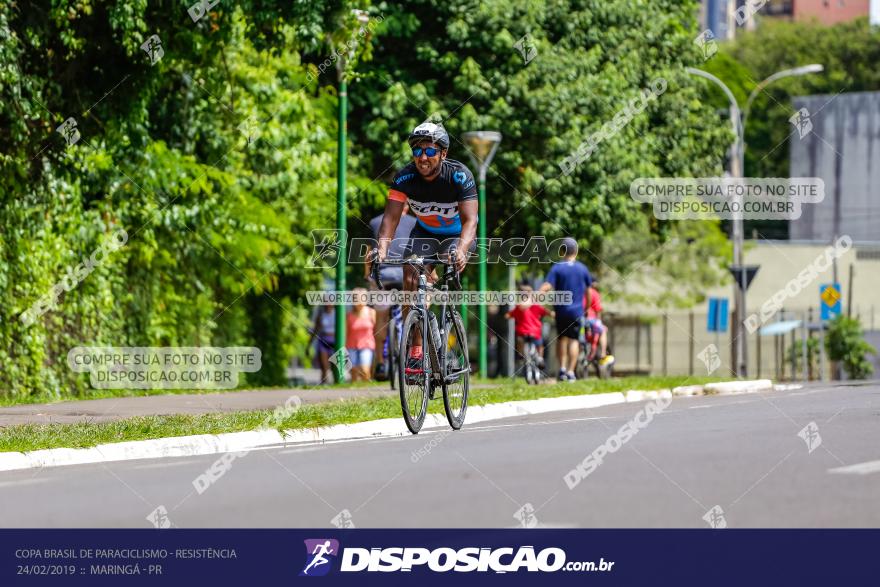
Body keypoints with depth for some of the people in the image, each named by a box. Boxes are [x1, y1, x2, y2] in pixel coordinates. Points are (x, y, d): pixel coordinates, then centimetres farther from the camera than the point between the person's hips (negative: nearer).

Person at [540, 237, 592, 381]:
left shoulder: (556, 268, -6)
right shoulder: (582, 268, 3)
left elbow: (546, 287, -19)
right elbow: (588, 289, 12)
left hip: (561, 310, 0)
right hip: (577, 310, 0)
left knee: (561, 338, 16)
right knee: (574, 340, 3)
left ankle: (562, 368, 10)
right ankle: (570, 371, -4)